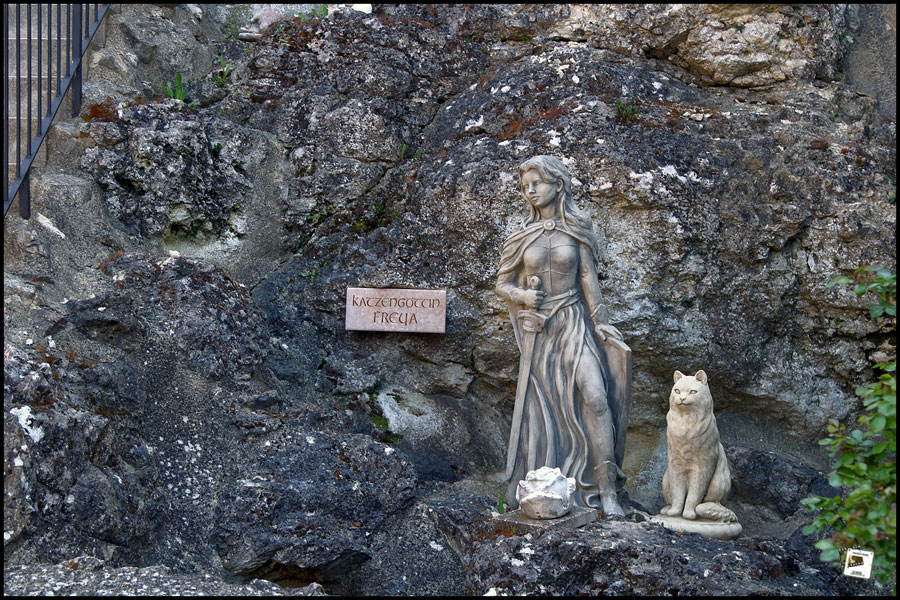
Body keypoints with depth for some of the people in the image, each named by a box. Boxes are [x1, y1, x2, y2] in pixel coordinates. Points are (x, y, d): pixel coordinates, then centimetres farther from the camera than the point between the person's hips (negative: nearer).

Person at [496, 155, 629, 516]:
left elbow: (588, 277, 2)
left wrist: (599, 322, -6)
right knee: (542, 407, 6)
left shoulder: (576, 229, 1)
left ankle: (607, 491, -15)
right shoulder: (521, 236, 5)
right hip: (538, 329, 2)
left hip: (573, 324, -2)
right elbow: (502, 284, 9)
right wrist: (522, 296, -12)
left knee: (595, 398, -18)